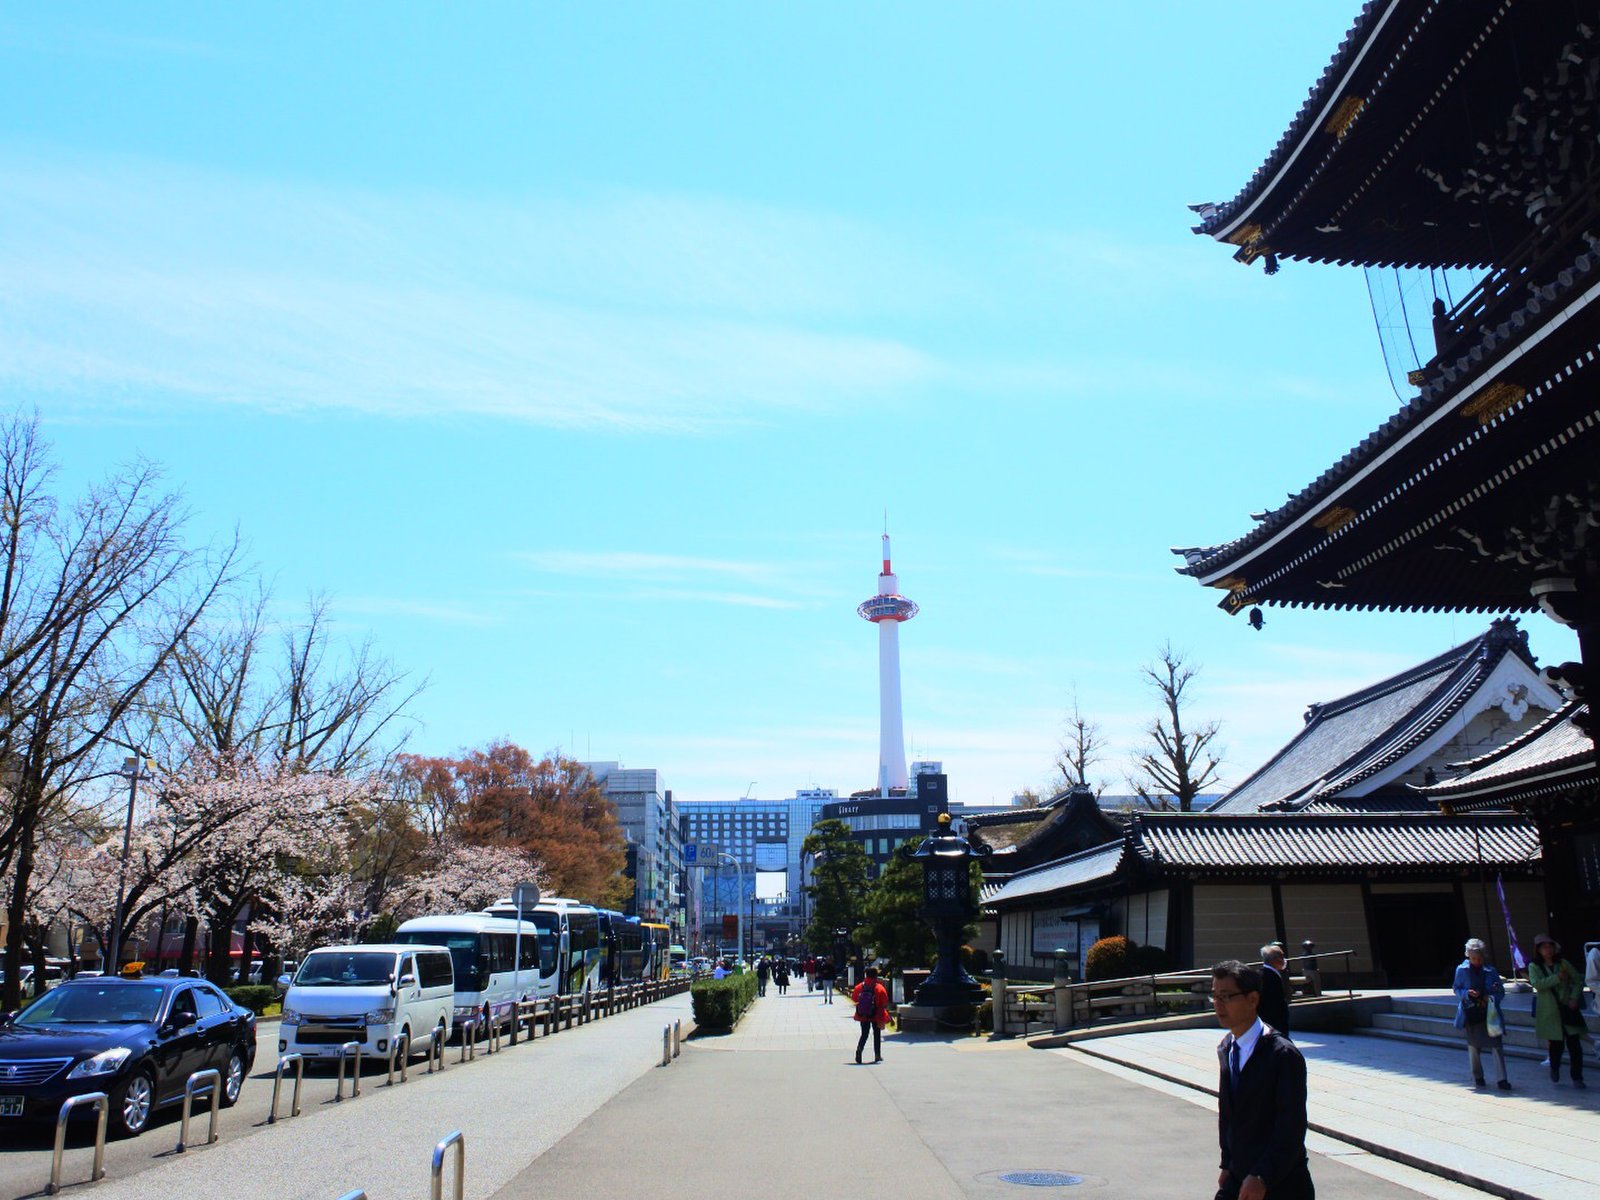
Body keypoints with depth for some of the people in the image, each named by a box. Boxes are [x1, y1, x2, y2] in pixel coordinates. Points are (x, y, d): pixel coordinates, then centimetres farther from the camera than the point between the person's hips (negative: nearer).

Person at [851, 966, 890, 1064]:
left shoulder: (859, 987, -5)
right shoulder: (879, 988, -13)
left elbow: (854, 998, 7)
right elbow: (885, 1004, -12)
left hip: (863, 1015, 2)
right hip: (876, 1015, -2)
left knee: (864, 1034, 11)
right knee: (877, 1035, 15)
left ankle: (859, 1049, -16)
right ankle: (877, 1055, 17)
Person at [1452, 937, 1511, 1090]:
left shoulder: (1490, 971, 0)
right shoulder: (1462, 970, 0)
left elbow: (1501, 992, 6)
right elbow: (1456, 989, 7)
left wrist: (1492, 998, -14)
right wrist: (1467, 993, -13)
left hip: (1489, 1013, -1)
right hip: (1470, 1015, 1)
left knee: (1496, 1045, -8)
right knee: (1473, 1046, 9)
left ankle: (1502, 1080, -4)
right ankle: (1478, 1077, 24)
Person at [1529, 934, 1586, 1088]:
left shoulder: (1563, 963, 7)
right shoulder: (1534, 966, -1)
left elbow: (1577, 981, 6)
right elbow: (1537, 983, -16)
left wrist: (1574, 998, -8)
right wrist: (1557, 978, -20)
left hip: (1568, 1009, 2)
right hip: (1550, 1011, -2)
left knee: (1574, 1043, -4)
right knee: (1556, 1043, 5)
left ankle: (1577, 1078, 5)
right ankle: (1554, 1069, 33)